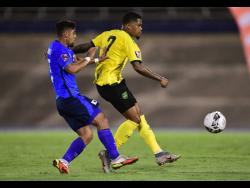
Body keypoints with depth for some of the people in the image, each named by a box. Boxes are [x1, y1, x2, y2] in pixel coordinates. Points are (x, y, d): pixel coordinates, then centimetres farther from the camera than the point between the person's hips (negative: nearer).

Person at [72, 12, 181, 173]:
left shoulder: (109, 34, 12)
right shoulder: (128, 41, -12)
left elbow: (86, 46, 12)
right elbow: (138, 67, -22)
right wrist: (160, 79, -17)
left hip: (101, 81, 10)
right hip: (111, 83, -10)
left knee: (139, 115, 9)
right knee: (135, 119, -5)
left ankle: (159, 154, 10)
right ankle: (109, 153, -1)